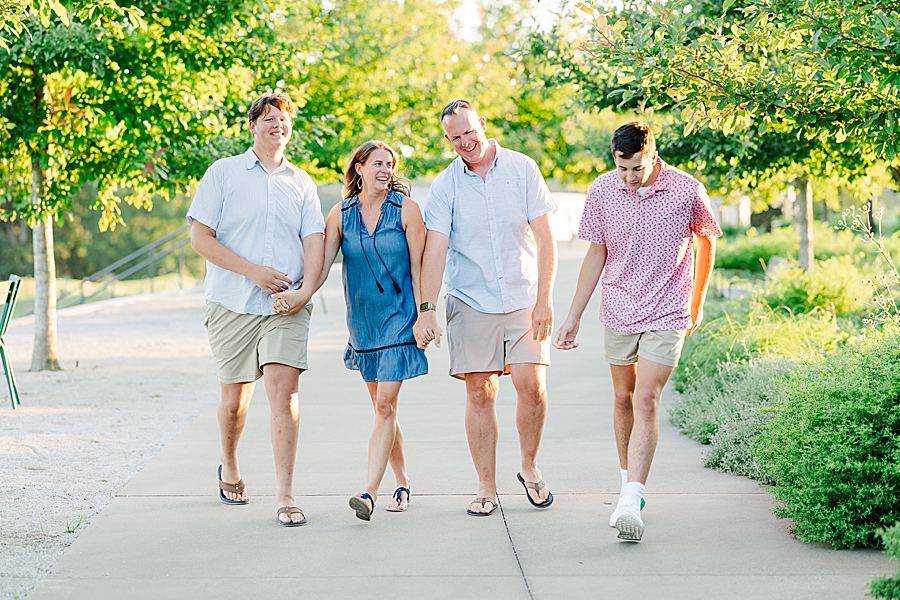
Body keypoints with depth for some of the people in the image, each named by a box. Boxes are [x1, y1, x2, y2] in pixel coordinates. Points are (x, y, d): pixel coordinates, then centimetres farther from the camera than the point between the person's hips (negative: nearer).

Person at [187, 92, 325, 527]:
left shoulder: (301, 183, 14)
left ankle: (285, 495, -13)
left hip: (286, 307, 1)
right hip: (232, 305, -1)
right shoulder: (223, 173, 5)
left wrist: (306, 290, -14)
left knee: (283, 389, -14)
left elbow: (314, 241, 5)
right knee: (234, 399, 8)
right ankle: (229, 468, 37)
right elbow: (200, 238, -1)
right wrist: (252, 271, -11)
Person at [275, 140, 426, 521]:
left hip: (398, 317, -4)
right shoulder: (342, 214, 3)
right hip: (362, 319, 4)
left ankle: (369, 492, -19)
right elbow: (322, 264, 0)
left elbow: (418, 265, -4)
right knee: (382, 406, 10)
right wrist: (297, 295, -17)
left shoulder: (405, 209, -5)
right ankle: (402, 484, 23)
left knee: (385, 404, -12)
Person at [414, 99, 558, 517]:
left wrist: (544, 299, -6)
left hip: (523, 300, 0)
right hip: (471, 303, 0)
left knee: (531, 386, -9)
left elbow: (544, 238, 0)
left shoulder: (522, 169, 1)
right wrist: (426, 309, -15)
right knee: (479, 393, 0)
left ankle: (529, 467, 15)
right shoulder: (445, 185, 1)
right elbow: (435, 248, -5)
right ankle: (486, 489, 9)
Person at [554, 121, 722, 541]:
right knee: (623, 398, 12)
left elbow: (707, 243, 7)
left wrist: (697, 305, 14)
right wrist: (574, 316, 7)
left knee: (646, 401, -13)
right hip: (618, 312, 3)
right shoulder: (602, 191, -4)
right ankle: (628, 482, 29)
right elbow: (596, 255, 7)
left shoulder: (687, 192, -11)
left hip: (667, 314, -3)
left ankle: (632, 501, -16)